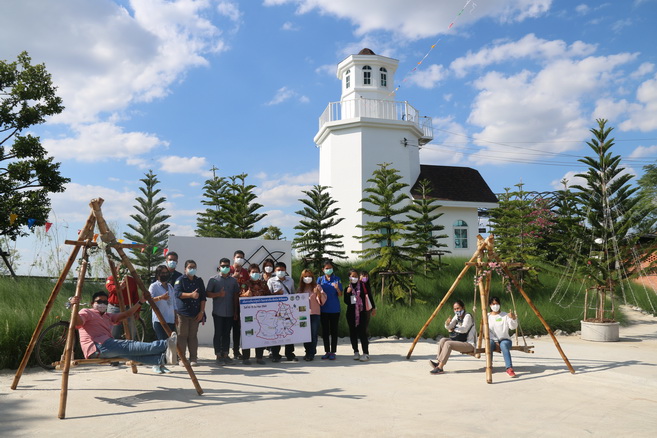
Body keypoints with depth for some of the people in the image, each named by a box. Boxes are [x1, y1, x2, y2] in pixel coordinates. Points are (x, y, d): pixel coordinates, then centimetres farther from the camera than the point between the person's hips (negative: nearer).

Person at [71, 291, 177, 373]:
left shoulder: (108, 317, 31)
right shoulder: (86, 312, 8)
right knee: (128, 347, -25)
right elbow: (77, 322, -14)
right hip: (96, 347, -7)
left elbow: (125, 314, 25)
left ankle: (161, 359, -44)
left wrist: (140, 302, 20)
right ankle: (165, 345, -43)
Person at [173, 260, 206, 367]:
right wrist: (191, 295, -24)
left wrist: (202, 311, 2)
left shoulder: (199, 281, 13)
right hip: (182, 312, -3)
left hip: (195, 313, 3)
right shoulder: (180, 280, 2)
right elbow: (177, 293, -13)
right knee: (182, 335, -1)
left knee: (193, 336, 6)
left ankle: (193, 358, 10)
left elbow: (203, 297, 10)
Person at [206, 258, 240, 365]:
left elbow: (236, 296, 12)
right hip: (218, 312, -3)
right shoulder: (214, 280, 0)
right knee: (218, 334, 0)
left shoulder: (233, 280, 10)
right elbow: (207, 293, -1)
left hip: (230, 312, 3)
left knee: (227, 334, 8)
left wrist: (236, 311, 8)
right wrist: (218, 294, -18)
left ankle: (225, 355, 16)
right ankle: (218, 356, 7)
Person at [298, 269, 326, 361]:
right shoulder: (300, 289, 13)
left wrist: (318, 293, -21)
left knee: (313, 334, -5)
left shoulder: (317, 287, 4)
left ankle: (311, 354, 0)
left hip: (314, 313, -3)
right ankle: (308, 352, 16)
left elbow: (323, 300, -4)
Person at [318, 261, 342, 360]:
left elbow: (340, 295, -1)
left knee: (334, 331, 3)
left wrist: (337, 288, -21)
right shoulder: (320, 279, 6)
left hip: (334, 309, -2)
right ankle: (327, 351, 15)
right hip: (324, 309, 2)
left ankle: (333, 352, 8)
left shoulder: (337, 279, 2)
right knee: (325, 331, 6)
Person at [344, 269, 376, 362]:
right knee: (353, 333, 6)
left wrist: (373, 308, 4)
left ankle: (366, 353, -3)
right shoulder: (347, 288, 8)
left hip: (362, 312, -3)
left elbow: (369, 297, 5)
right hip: (351, 313, 3)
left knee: (362, 332, -8)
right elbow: (346, 302, 3)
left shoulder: (363, 285, 1)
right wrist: (348, 293, -12)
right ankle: (356, 352, 19)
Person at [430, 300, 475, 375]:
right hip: (460, 342, 8)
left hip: (469, 344, -8)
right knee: (443, 340, -9)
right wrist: (447, 323, -21)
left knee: (448, 344, -26)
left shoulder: (467, 316, -11)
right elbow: (448, 327, 2)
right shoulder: (457, 316, 11)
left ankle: (440, 368, -28)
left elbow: (464, 329, -21)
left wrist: (453, 329, -6)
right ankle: (438, 362, -14)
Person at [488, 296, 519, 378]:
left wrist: (513, 319, -25)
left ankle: (509, 368, -43)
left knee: (504, 345, -35)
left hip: (505, 339, 0)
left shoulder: (505, 315, 5)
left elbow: (513, 327, -6)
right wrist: (495, 341, -11)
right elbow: (486, 331, 0)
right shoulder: (487, 316, 5)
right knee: (489, 344, -34)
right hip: (492, 340, 0)